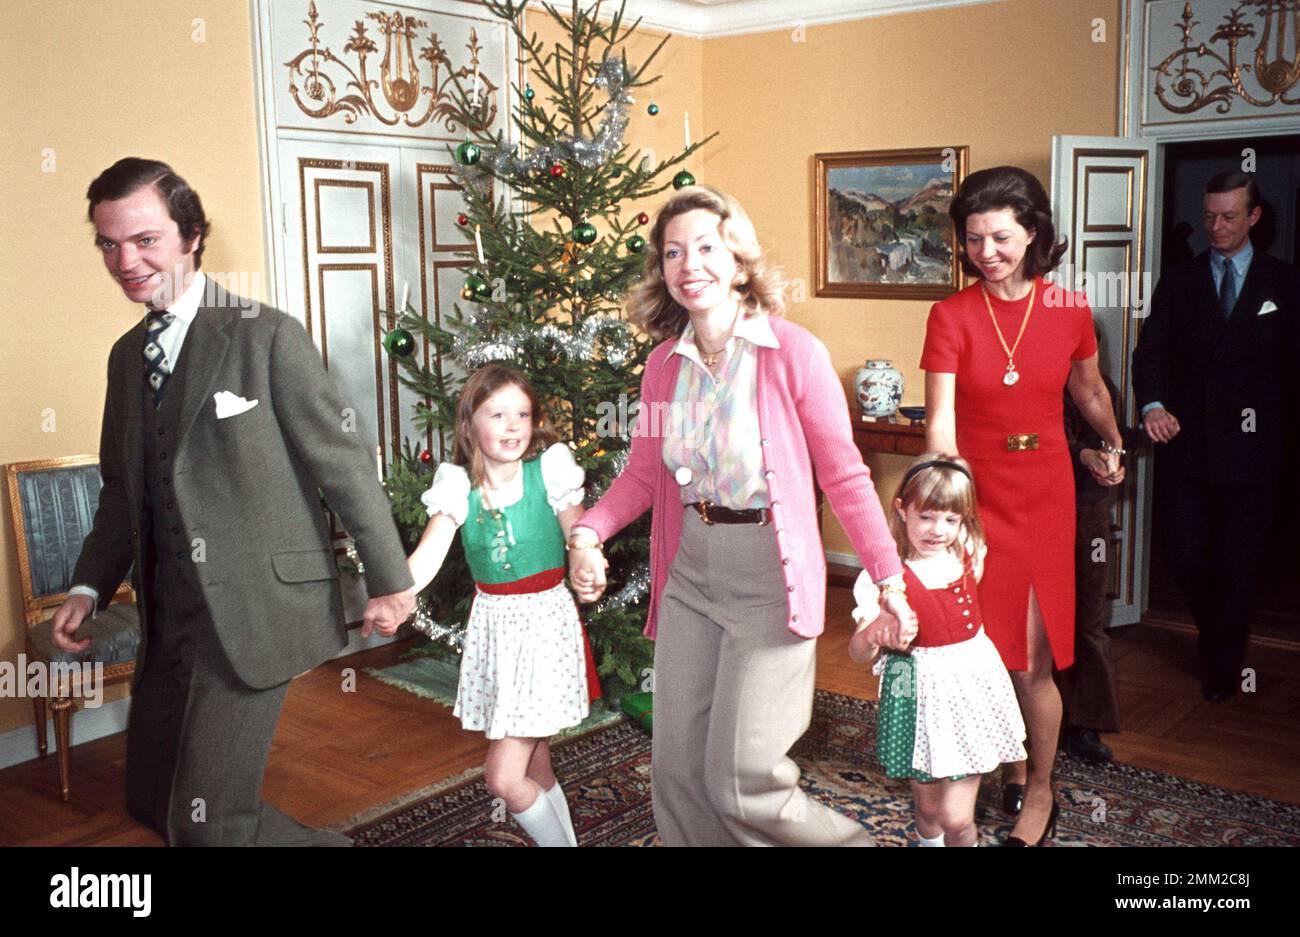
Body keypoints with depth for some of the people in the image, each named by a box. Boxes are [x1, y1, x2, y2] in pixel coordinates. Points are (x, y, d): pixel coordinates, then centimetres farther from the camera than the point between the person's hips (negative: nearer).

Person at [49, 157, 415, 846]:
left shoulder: (268, 336, -11)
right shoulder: (127, 355, 11)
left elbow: (342, 464, -9)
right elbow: (123, 487, 18)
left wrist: (389, 578, -7)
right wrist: (88, 589, 8)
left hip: (253, 608, -7)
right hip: (168, 615, 8)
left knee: (203, 821, -6)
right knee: (152, 801, 14)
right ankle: (316, 842, 31)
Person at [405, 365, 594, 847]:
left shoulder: (549, 468, -9)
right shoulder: (459, 484, -4)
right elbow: (427, 555, -15)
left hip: (545, 618, -4)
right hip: (492, 622, 4)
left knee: (506, 778, -7)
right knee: (535, 767, 14)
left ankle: (557, 838, 18)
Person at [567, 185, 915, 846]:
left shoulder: (793, 353, -11)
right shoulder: (664, 364, 5)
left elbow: (843, 474, -7)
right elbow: (643, 474, 11)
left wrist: (888, 577, -6)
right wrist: (588, 533, -6)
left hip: (769, 578, -5)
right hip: (689, 576, 5)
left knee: (740, 779, -4)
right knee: (679, 767, 10)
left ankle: (846, 840, 24)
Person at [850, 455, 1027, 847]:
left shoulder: (968, 557, -1)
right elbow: (858, 653, -15)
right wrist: (875, 635, -35)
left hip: (972, 686, 2)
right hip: (922, 693, -2)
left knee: (956, 818, 0)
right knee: (927, 807, 16)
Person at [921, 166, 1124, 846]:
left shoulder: (1069, 310, -1)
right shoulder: (951, 316, -8)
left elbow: (1089, 392, 17)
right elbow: (940, 423, -15)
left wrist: (1114, 448, 32)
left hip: (1045, 494, 1)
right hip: (976, 491, -1)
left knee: (1034, 656, 4)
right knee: (986, 650, 6)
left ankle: (1039, 787, 24)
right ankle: (1011, 769, 29)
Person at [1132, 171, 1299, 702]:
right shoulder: (1177, 282, 8)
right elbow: (1151, 350, -1)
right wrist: (1152, 405, -20)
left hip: (1249, 445, -1)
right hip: (1184, 440, 1)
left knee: (1237, 563, 6)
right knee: (1184, 557, 2)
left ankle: (1223, 666, 25)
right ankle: (1214, 632, 33)